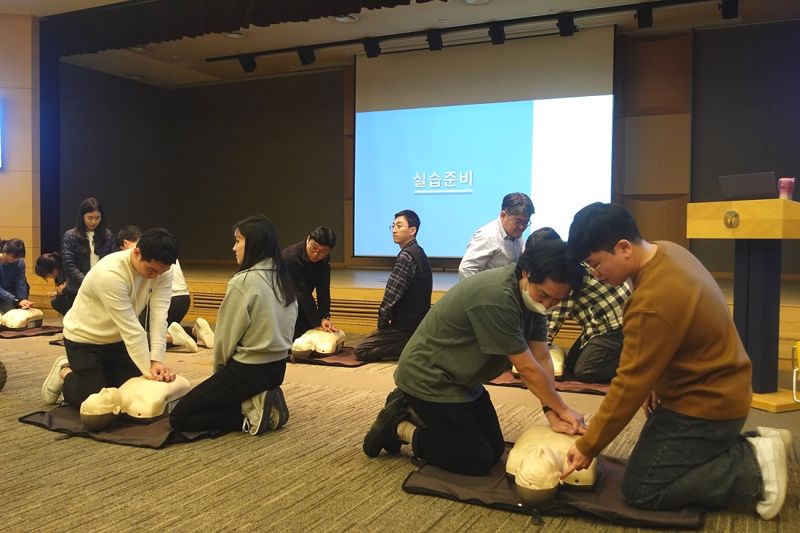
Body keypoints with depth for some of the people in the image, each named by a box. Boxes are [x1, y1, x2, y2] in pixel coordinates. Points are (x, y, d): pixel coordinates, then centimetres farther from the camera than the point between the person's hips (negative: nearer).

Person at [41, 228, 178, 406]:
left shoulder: (162, 271, -17)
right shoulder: (110, 274, -36)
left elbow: (159, 316, -24)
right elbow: (131, 329, -35)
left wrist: (157, 360, -36)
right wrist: (149, 371, -32)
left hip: (117, 340, 6)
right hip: (84, 339, -6)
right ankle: (65, 373, 19)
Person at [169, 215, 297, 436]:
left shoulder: (243, 281, -20)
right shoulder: (282, 278, 3)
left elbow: (226, 336, -12)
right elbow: (285, 329, 5)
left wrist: (219, 370, 8)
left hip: (248, 370, -8)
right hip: (276, 367, 8)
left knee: (179, 417, 3)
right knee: (201, 402, 28)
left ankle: (251, 413, -7)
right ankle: (259, 403, 9)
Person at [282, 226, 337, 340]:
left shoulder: (324, 259, -10)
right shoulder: (290, 257, -30)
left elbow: (323, 290, -12)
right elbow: (302, 293, -30)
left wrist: (325, 317, -20)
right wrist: (318, 322, -28)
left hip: (300, 305, 6)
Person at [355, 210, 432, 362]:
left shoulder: (406, 256, -21)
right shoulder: (418, 253, 10)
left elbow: (391, 295, -22)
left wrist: (382, 322, -8)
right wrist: (385, 321, 13)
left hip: (406, 326, -10)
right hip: (417, 322, 10)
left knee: (361, 351, -5)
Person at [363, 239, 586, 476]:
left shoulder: (533, 295, -3)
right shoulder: (496, 297, -32)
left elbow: (542, 357, -4)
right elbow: (527, 368, -24)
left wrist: (552, 413, -14)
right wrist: (562, 409, -12)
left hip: (461, 380, 10)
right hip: (430, 380, -9)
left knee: (495, 450, 13)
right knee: (479, 461, -6)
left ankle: (413, 411, 20)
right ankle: (398, 427, 6)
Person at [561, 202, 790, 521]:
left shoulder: (653, 303, -32)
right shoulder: (665, 252, -3)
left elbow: (630, 386, -26)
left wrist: (587, 448, -16)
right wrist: (659, 385, 15)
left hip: (704, 406, -10)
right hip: (714, 392, 10)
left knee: (640, 490, -5)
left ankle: (754, 470, -3)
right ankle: (753, 447, 14)